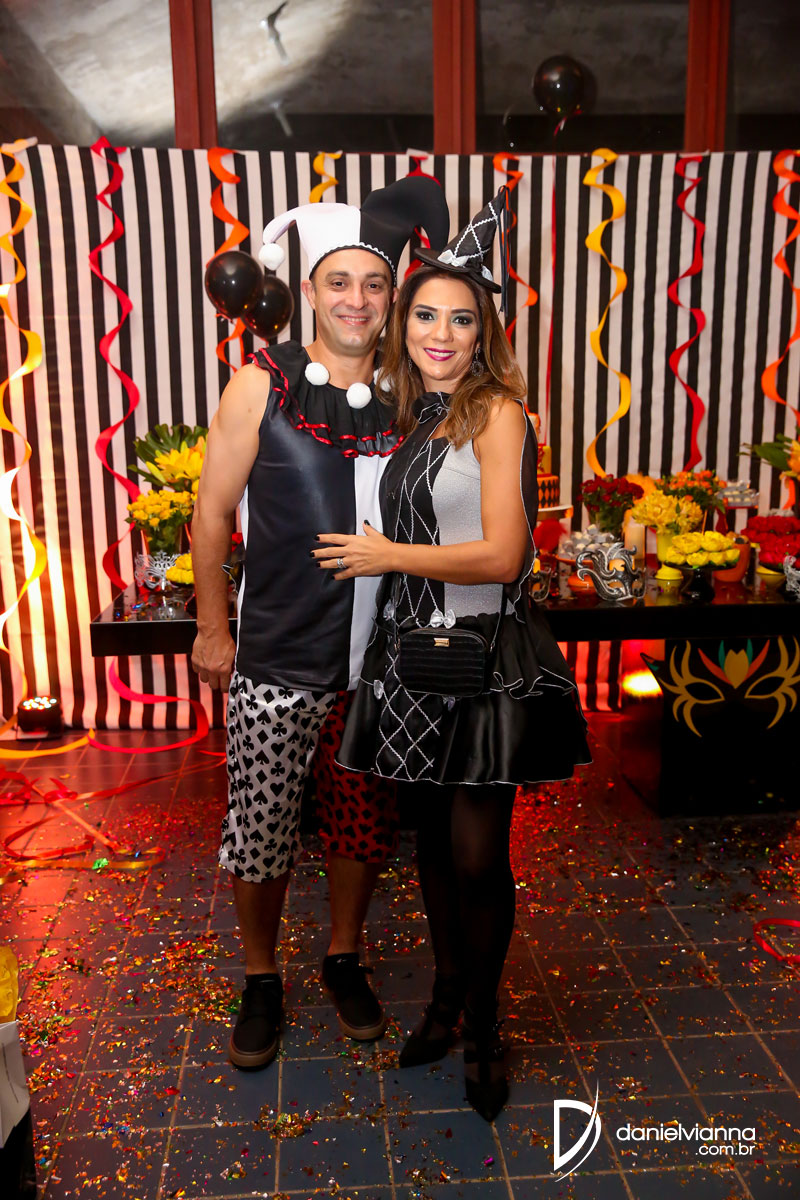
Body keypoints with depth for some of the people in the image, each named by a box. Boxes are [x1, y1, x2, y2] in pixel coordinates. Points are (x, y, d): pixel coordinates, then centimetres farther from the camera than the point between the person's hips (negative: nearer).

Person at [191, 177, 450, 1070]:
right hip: (279, 661, -3)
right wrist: (212, 629, 0)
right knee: (259, 831, 6)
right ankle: (261, 981, 32)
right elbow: (212, 511, -1)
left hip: (382, 656, 3)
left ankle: (343, 960, 40)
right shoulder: (263, 385, -5)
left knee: (363, 823, 15)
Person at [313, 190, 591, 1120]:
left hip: (485, 655, -6)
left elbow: (501, 555, -18)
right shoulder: (413, 418, 12)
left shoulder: (498, 410, -9)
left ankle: (482, 1023, 24)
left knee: (478, 858, 0)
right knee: (431, 839, 15)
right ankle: (446, 995, 35)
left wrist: (384, 555, -9)